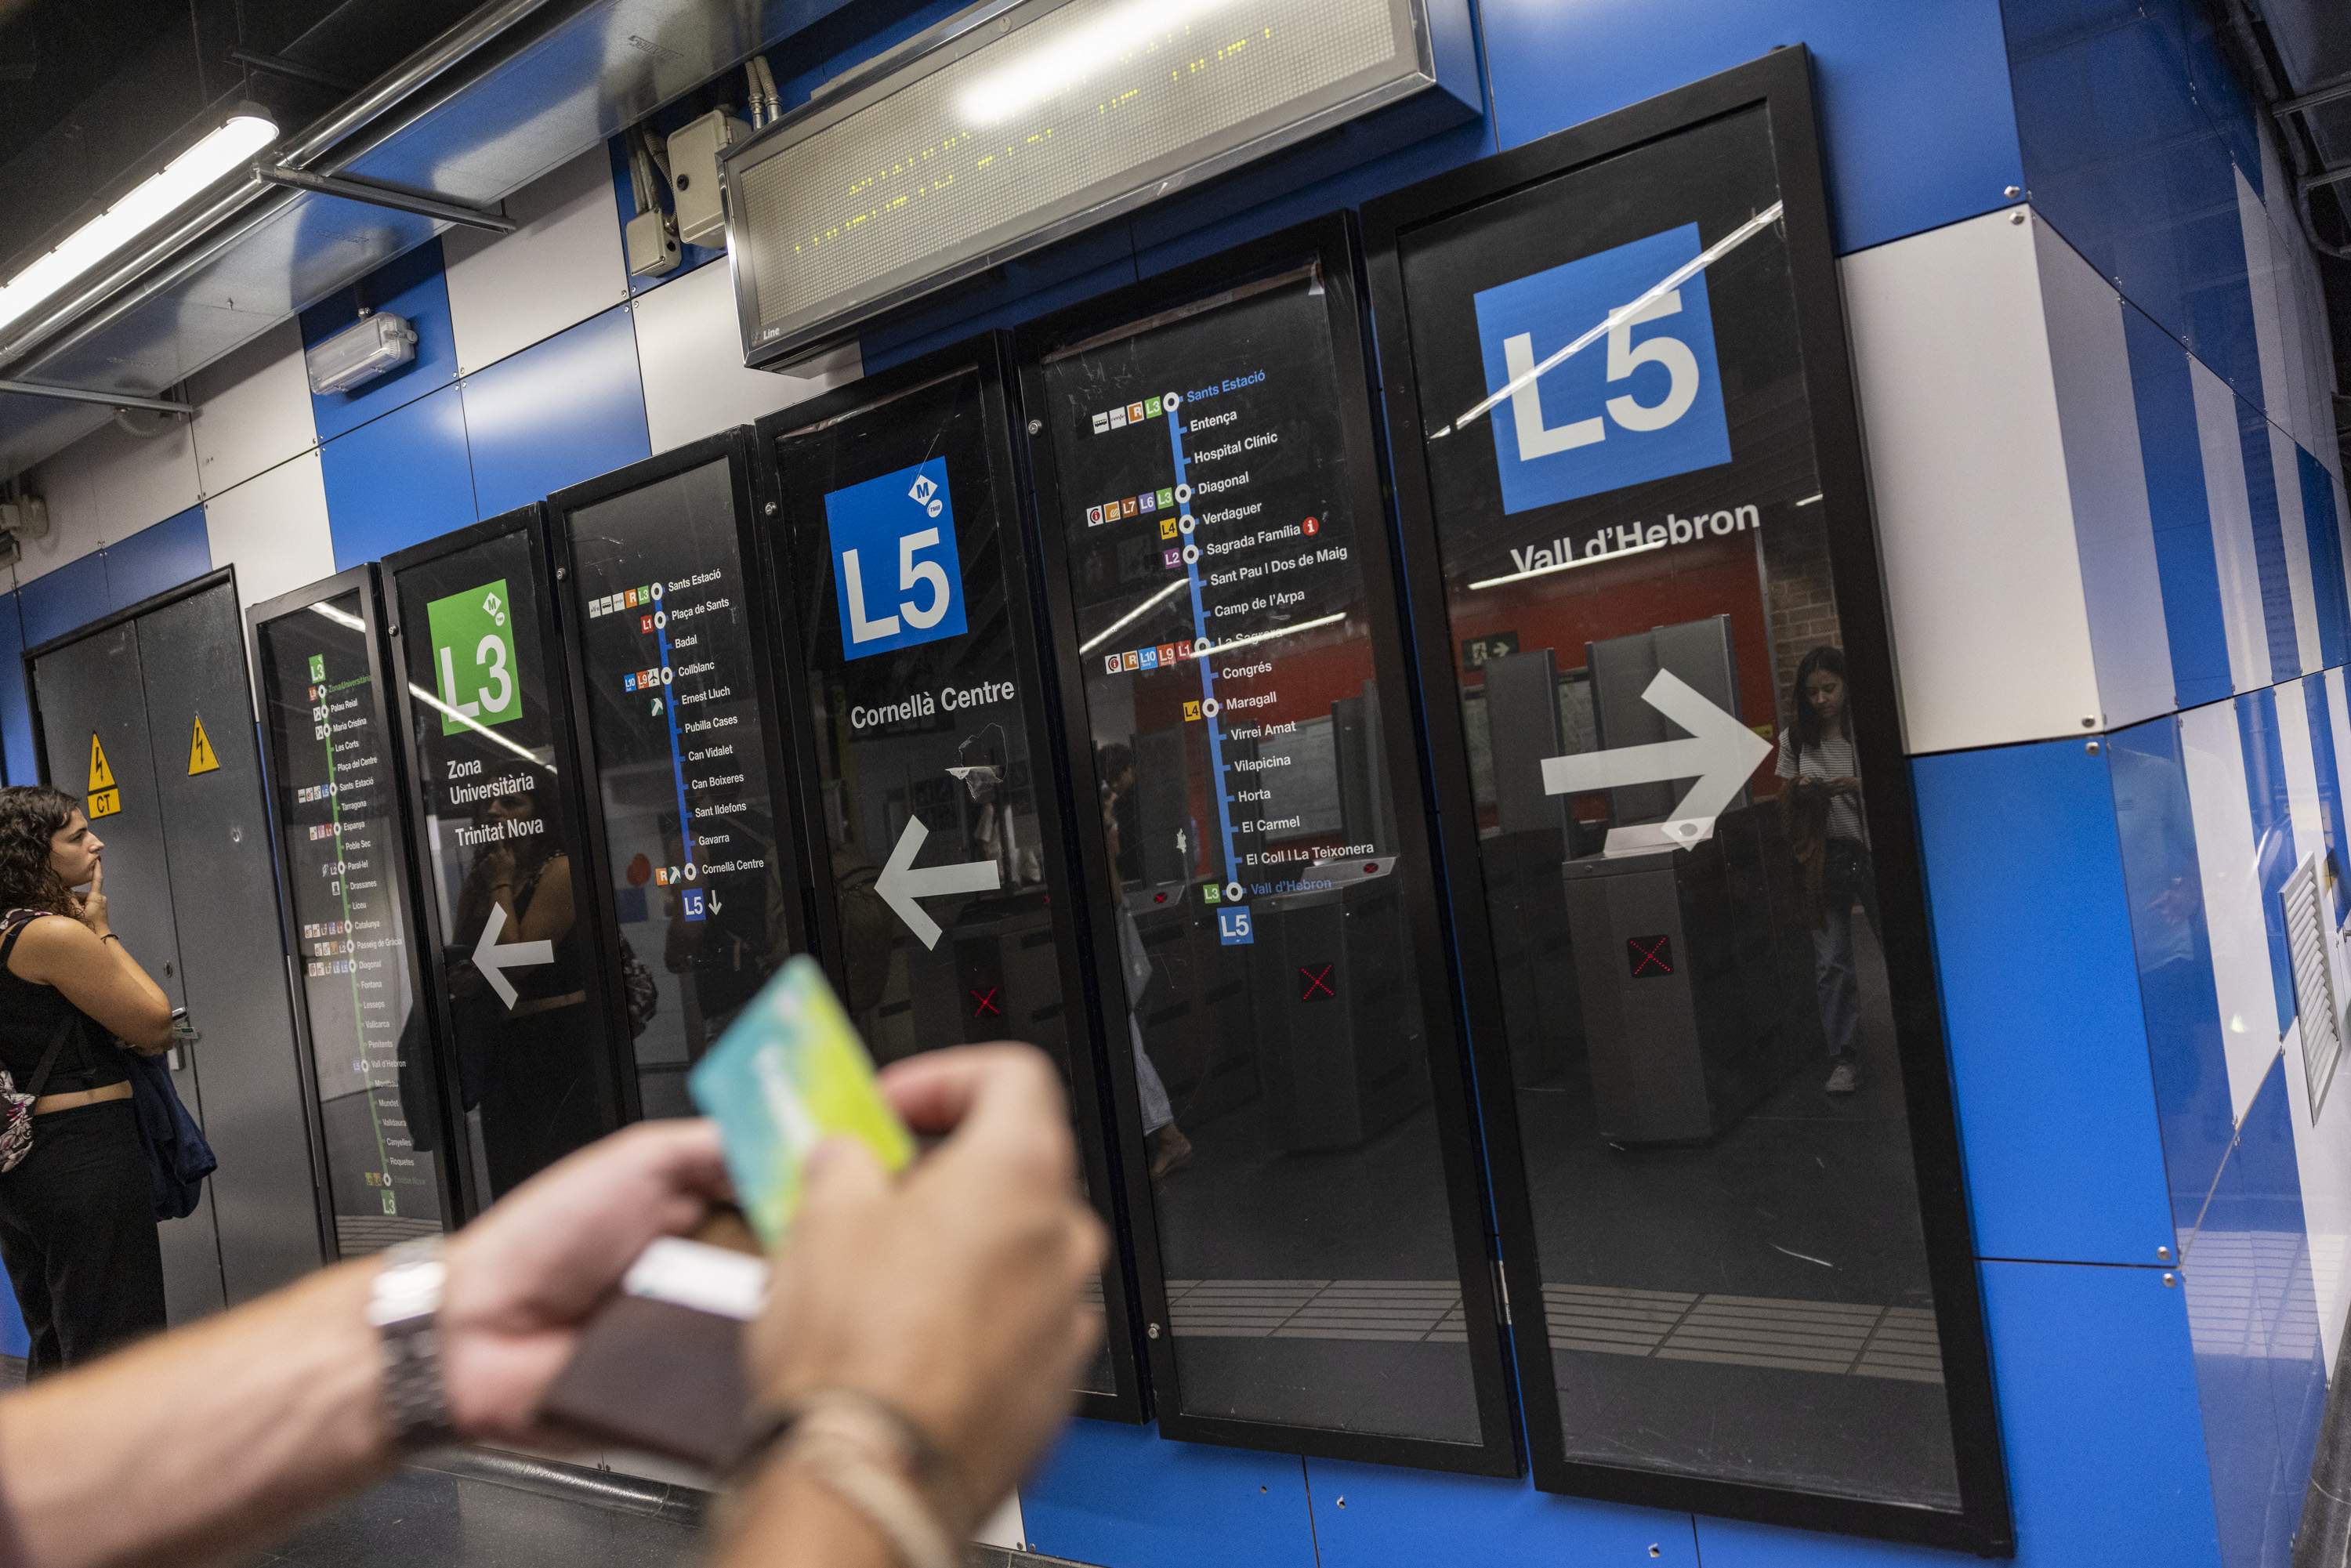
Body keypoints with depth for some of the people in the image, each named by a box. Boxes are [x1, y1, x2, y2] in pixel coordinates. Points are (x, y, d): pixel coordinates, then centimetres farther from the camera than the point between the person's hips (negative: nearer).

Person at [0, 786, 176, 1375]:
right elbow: (155, 1022, -11)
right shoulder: (56, 933, -17)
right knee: (114, 1352, 0)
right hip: (85, 1153, -9)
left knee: (54, 1347, 21)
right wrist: (102, 932, -4)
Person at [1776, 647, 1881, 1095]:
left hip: (1874, 853, -2)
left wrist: (1859, 785, -19)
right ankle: (1844, 1058, 8)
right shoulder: (1794, 740, 5)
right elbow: (1785, 804, 11)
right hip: (1825, 860, 2)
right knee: (1831, 963, 0)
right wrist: (1798, 789, -11)